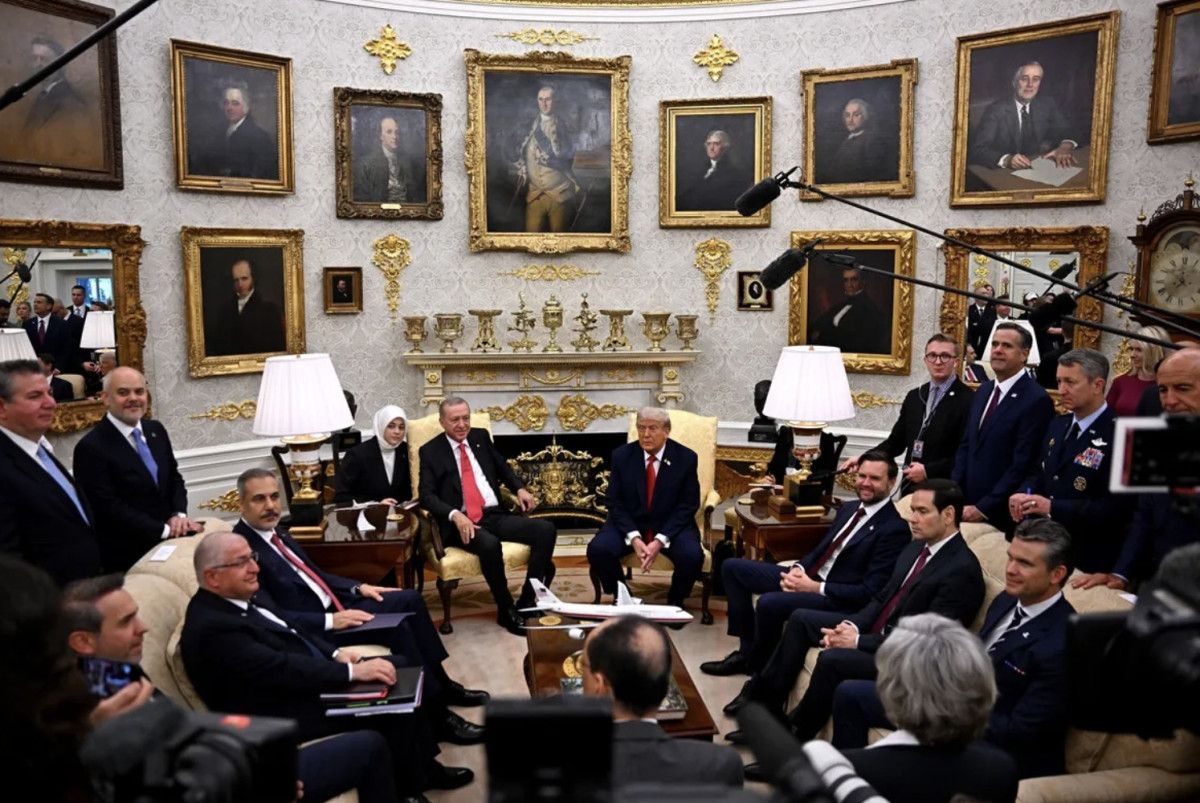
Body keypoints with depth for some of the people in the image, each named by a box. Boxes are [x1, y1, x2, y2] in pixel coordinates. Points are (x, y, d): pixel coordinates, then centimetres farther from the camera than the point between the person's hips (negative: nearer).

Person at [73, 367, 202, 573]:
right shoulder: (91, 448, -14)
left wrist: (179, 515, -7)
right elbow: (109, 508, -18)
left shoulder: (156, 430, 6)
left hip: (168, 544, 6)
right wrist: (164, 530, -18)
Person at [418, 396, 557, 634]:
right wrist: (455, 515, -24)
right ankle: (506, 610, -16)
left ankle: (527, 601, -12)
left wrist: (520, 489, 5)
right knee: (489, 544, -37)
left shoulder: (481, 436, 15)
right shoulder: (431, 451, 3)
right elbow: (427, 496, -6)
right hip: (461, 523, -5)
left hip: (495, 515, 5)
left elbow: (503, 468, 26)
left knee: (546, 530, -18)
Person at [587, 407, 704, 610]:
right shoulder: (621, 455, -4)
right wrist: (633, 537, -19)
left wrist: (660, 540, -19)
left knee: (692, 556, -30)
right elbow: (614, 502, -3)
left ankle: (675, 600, 3)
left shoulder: (686, 458, -7)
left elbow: (688, 506, -7)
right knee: (597, 549, -25)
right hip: (630, 524, 1)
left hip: (671, 526, -1)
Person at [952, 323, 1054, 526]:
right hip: (967, 506, 6)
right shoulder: (984, 391, 11)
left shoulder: (1036, 400, -14)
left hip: (1002, 514, -6)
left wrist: (983, 508, -17)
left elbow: (1022, 466, -17)